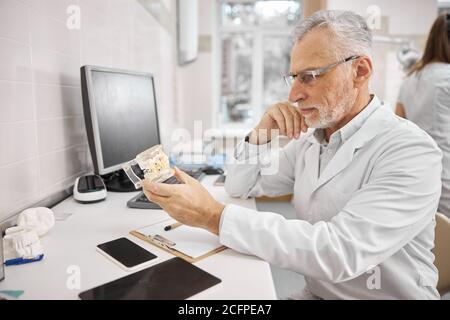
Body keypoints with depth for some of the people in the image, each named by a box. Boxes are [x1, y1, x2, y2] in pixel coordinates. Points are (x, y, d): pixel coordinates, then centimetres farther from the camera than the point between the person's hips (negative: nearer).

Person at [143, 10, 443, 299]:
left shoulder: (411, 151, -19)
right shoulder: (309, 138, 2)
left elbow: (338, 252, -30)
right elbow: (240, 186, 8)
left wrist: (214, 216, -31)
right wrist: (262, 132, -9)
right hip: (314, 291, 5)